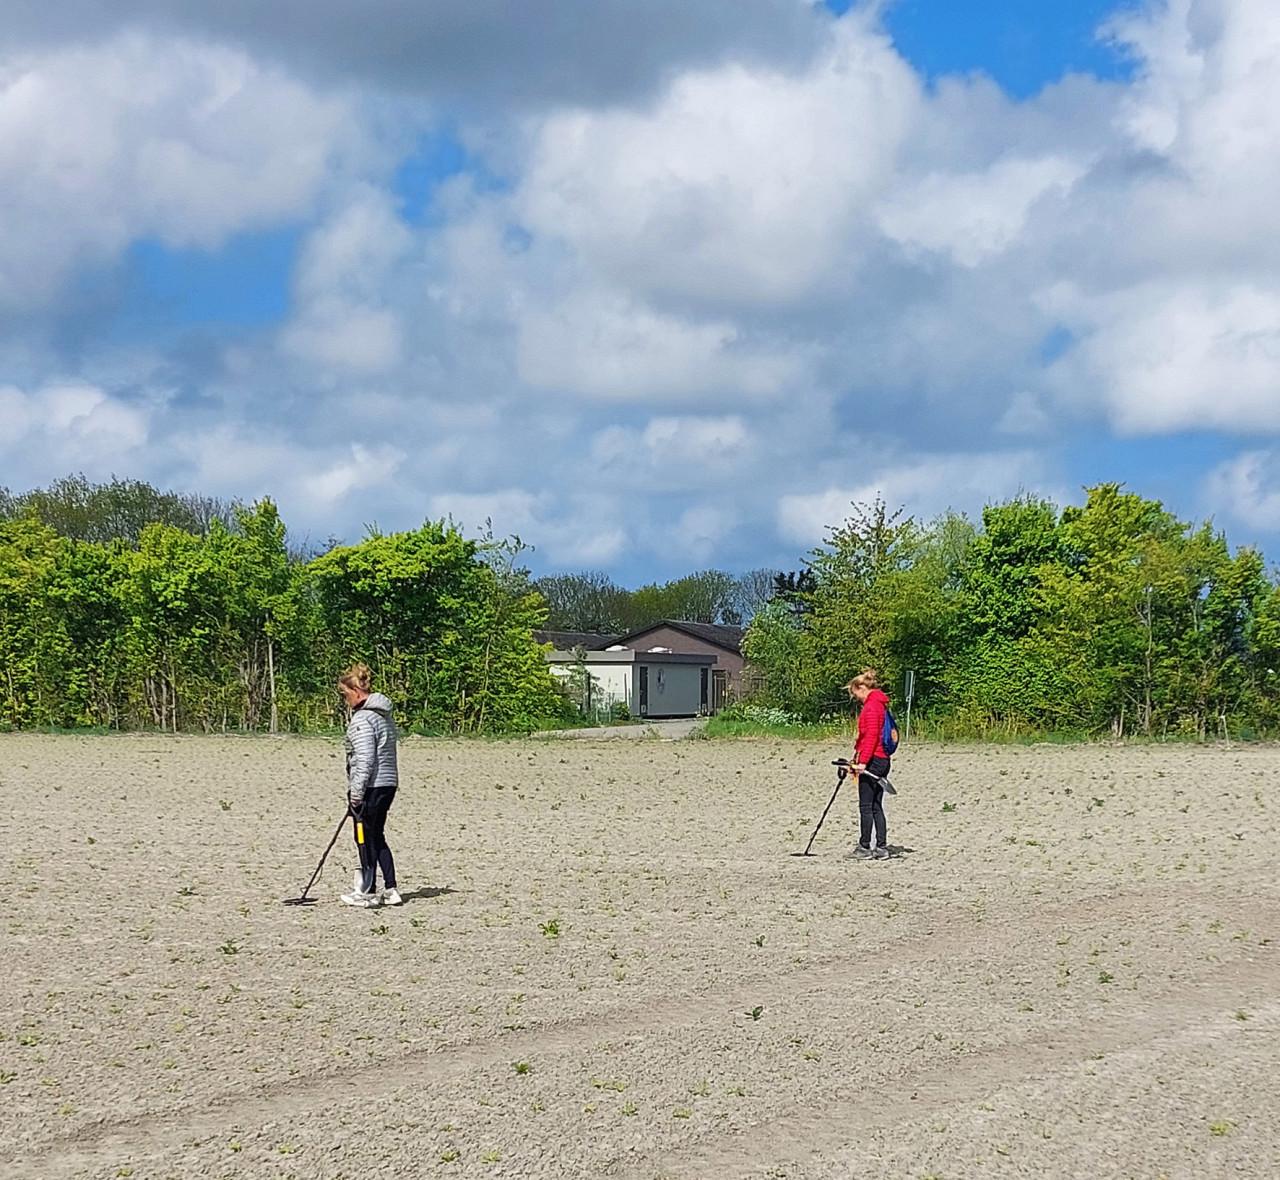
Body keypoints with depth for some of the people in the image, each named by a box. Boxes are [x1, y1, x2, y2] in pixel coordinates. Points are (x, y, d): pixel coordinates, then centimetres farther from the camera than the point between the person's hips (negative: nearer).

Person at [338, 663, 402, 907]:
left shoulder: (362, 719, -16)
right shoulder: (384, 715, 13)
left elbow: (365, 759, -22)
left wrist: (356, 790, -18)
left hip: (370, 786, -9)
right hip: (388, 784, 9)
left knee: (365, 839, 2)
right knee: (377, 837, 16)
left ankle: (367, 892, 9)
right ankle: (390, 889, 14)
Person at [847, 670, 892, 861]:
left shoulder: (871, 706, -13)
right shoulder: (879, 704, 18)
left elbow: (871, 736, -21)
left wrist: (862, 761, -22)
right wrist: (856, 753, 28)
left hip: (872, 760, -10)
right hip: (883, 760, 10)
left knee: (866, 806, -3)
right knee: (876, 806, 10)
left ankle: (865, 847, 0)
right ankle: (881, 847, 9)